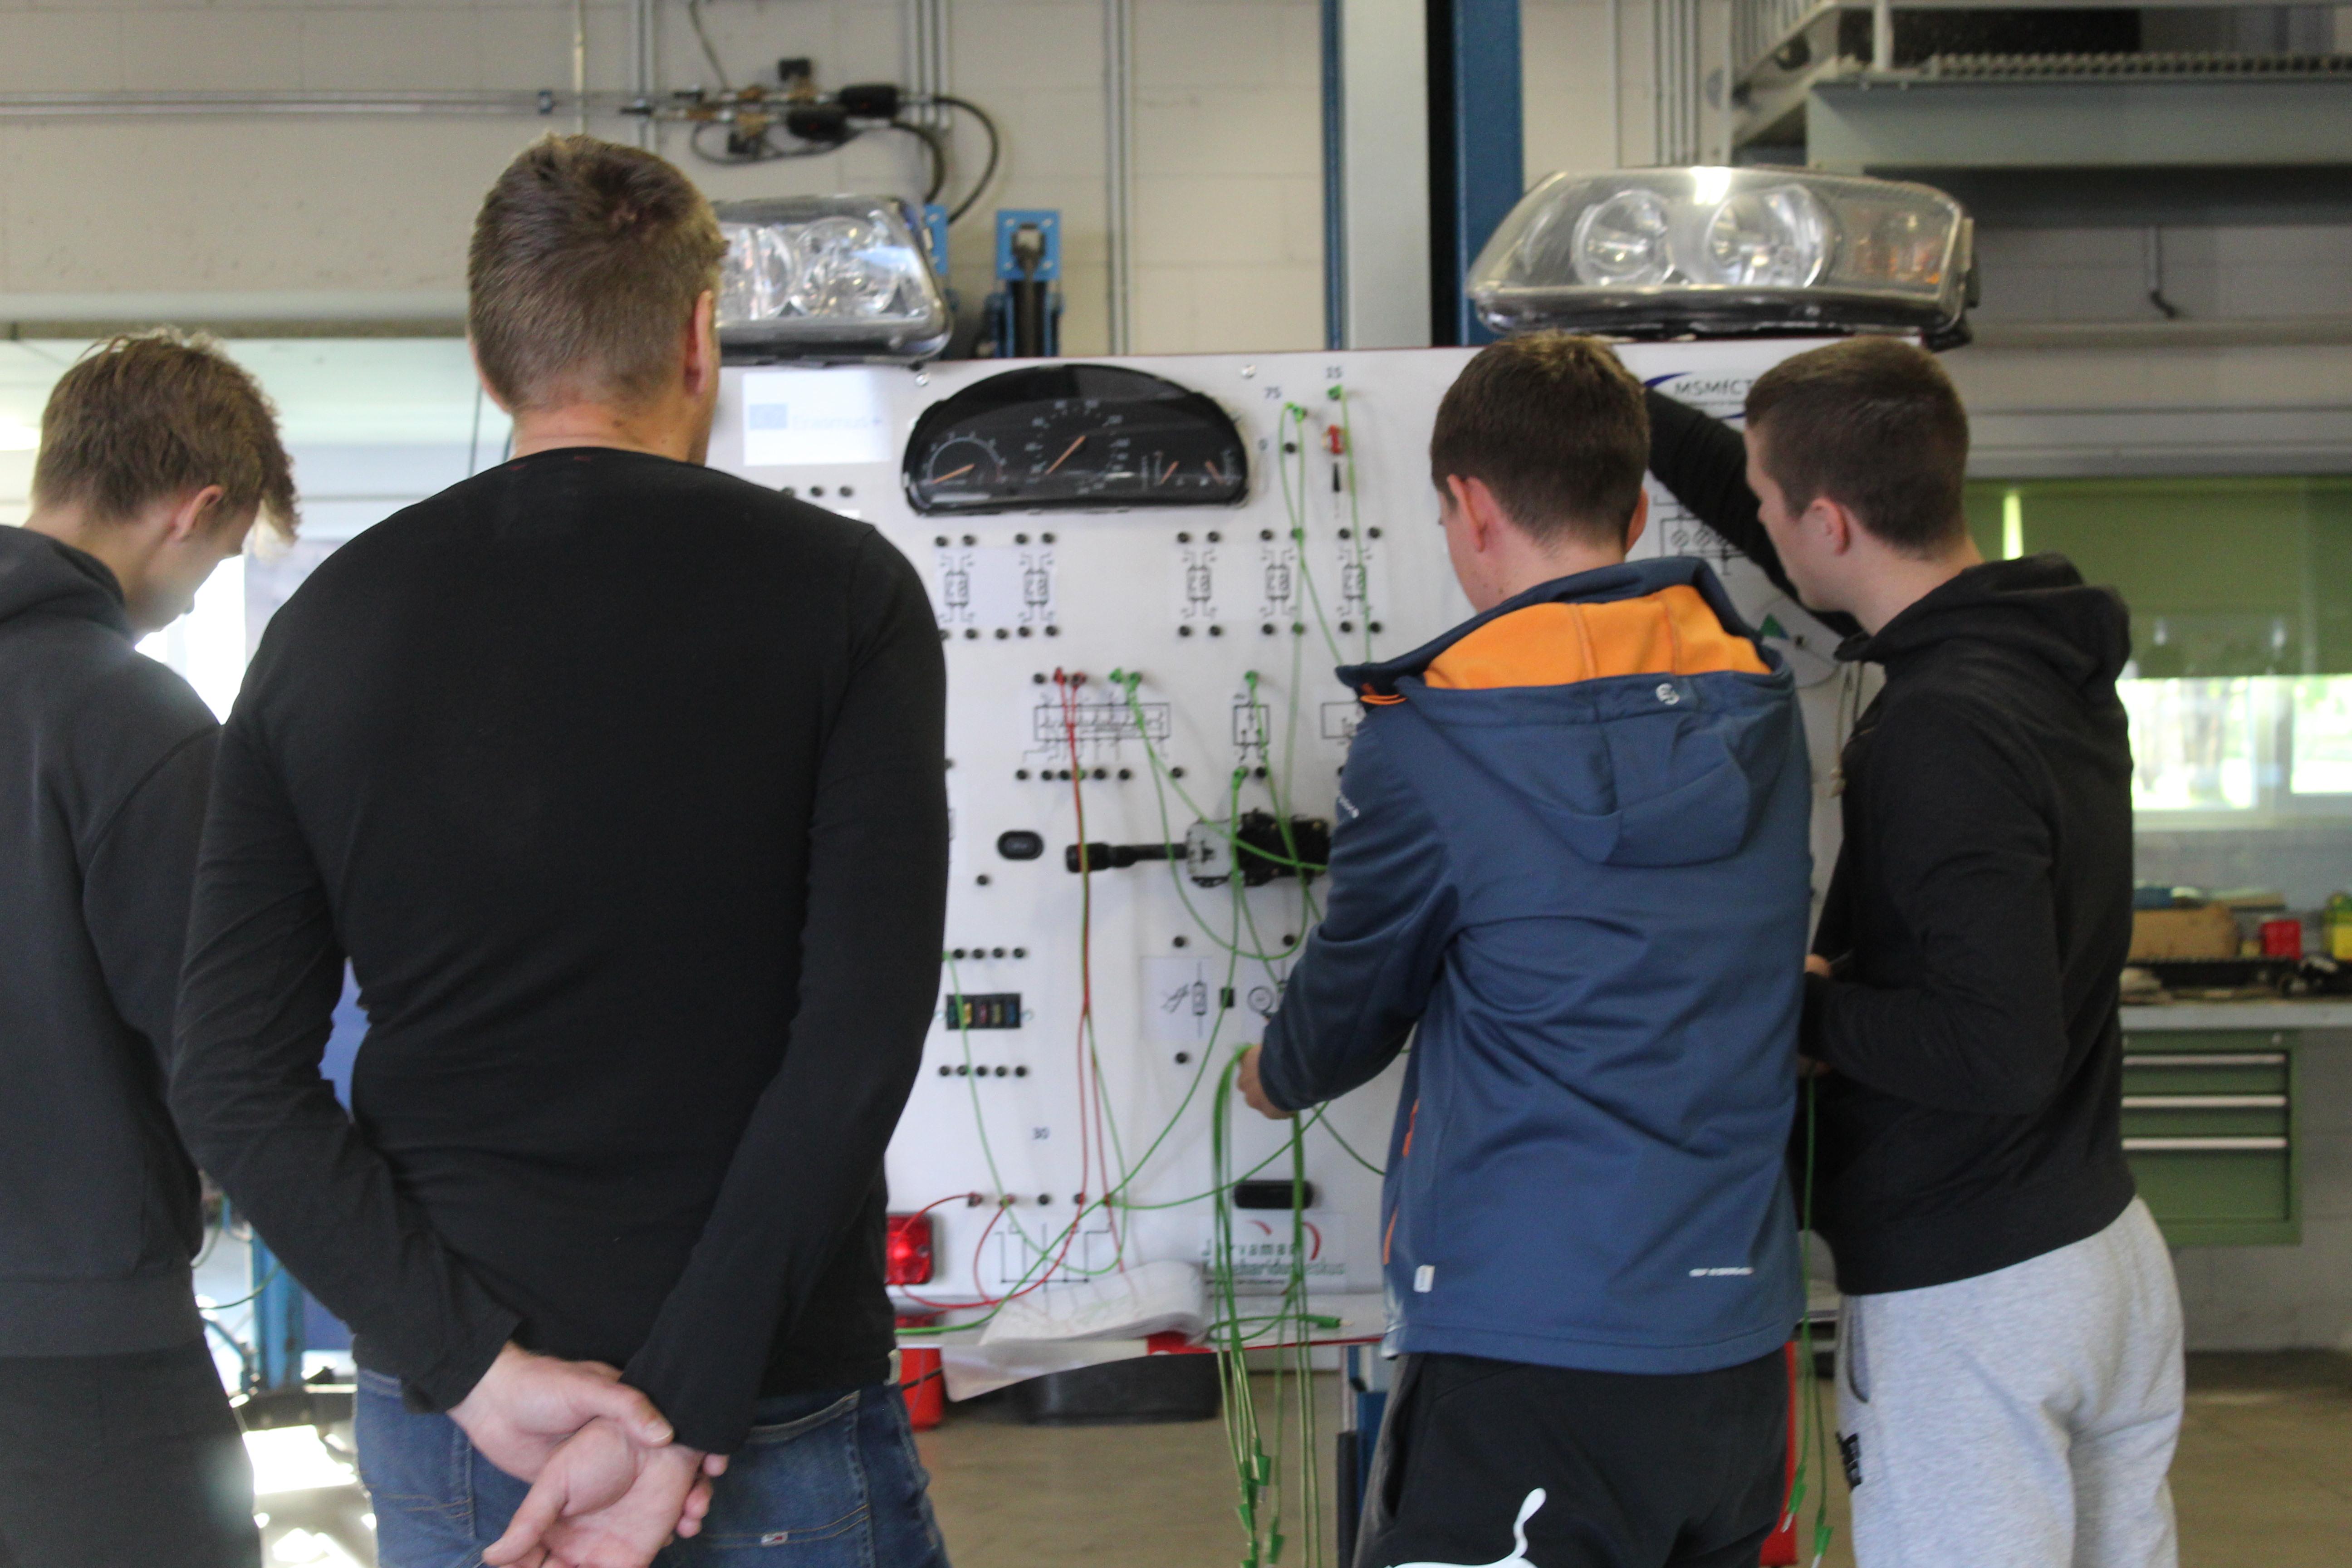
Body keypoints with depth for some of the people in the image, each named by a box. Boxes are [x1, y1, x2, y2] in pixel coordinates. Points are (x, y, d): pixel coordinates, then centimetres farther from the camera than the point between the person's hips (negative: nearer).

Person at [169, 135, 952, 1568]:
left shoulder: (329, 627, 2)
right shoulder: (842, 591, -7)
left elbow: (235, 1084, -4)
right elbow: (861, 1044, -18)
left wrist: (479, 1365, -9)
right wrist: (679, 1419, -18)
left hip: (439, 1443, 3)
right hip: (777, 1433, -3)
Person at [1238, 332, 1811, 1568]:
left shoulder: (1428, 744, -11)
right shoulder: (1761, 711, 5)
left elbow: (1355, 994, 4)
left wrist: (1276, 1078, 27)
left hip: (1525, 1346, -6)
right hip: (1737, 1339, 6)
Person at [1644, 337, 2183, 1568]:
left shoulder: (1942, 735, -24)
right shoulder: (2052, 649, 3)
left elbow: (1998, 1055, -29)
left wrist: (1808, 1004, -13)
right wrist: (1625, 408, 23)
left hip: (1961, 1296, -9)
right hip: (2111, 1250, 9)